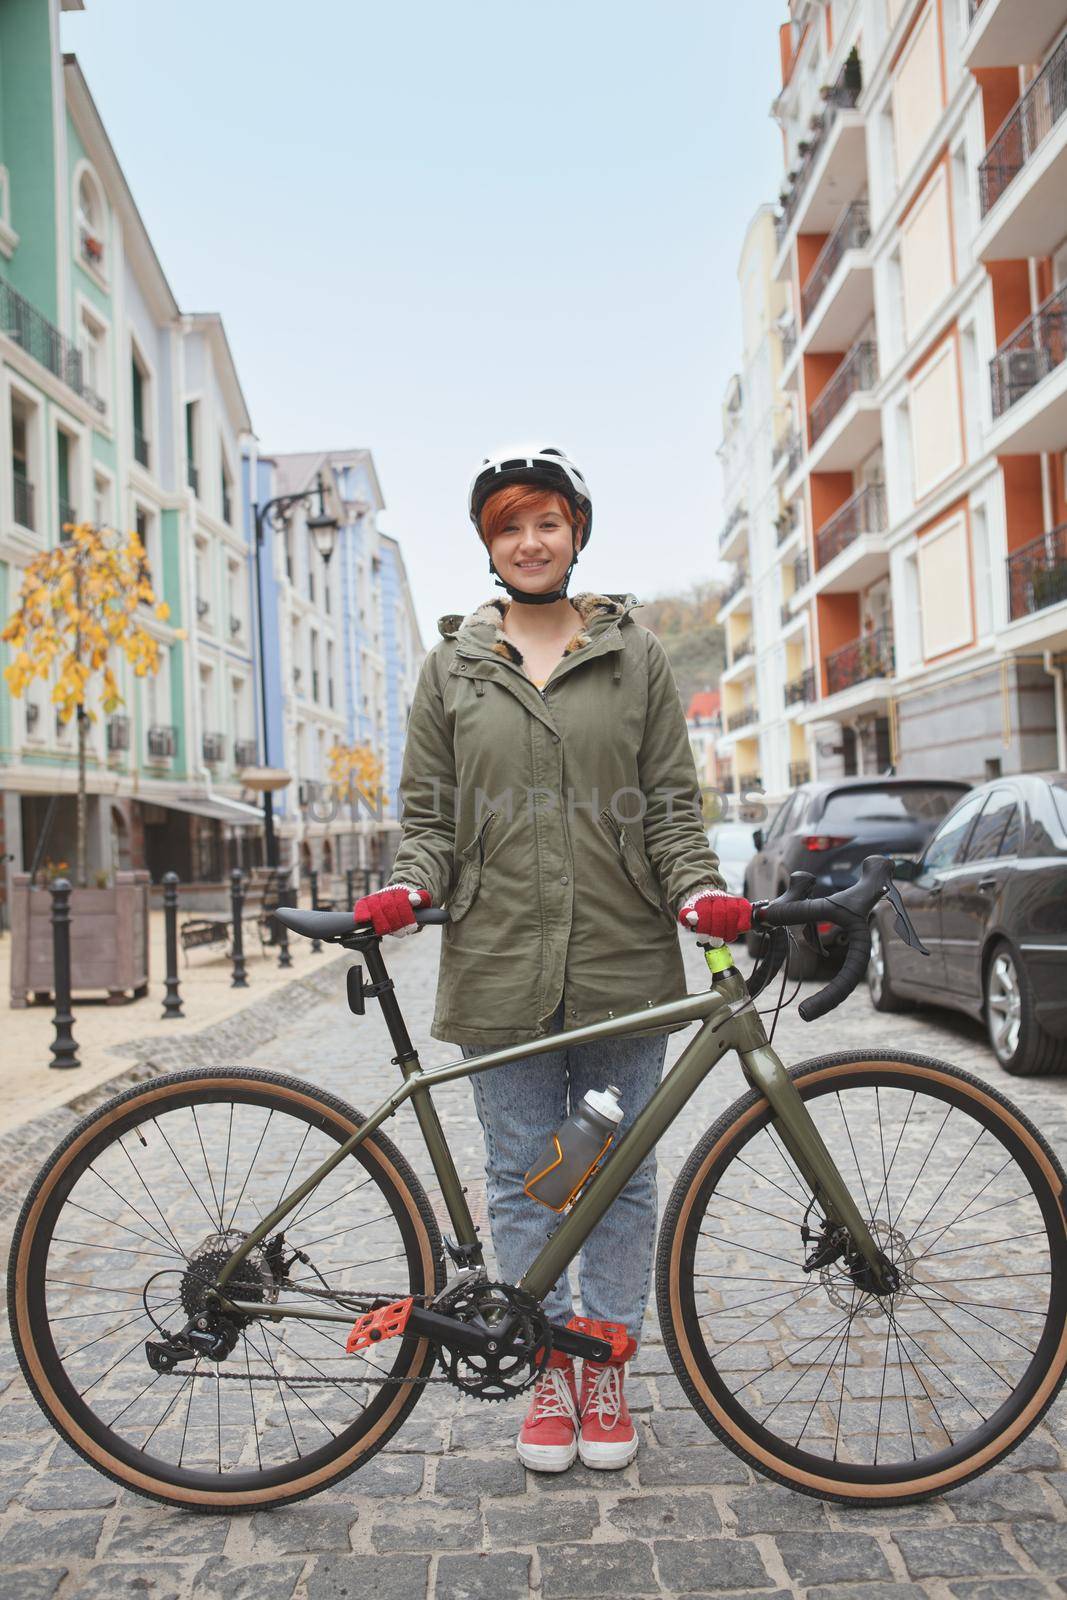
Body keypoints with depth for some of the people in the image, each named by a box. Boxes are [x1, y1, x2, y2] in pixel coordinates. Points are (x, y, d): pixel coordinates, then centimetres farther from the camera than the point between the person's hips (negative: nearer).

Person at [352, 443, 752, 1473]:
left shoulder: (635, 655, 9)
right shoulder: (452, 667, 10)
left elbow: (672, 800, 5)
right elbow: (428, 812, 9)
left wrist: (700, 891, -12)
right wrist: (407, 889, -10)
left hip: (623, 967, 0)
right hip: (499, 970, 1)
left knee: (622, 1176, 9)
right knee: (522, 1179, 9)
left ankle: (608, 1368, 27)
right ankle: (549, 1370, 26)